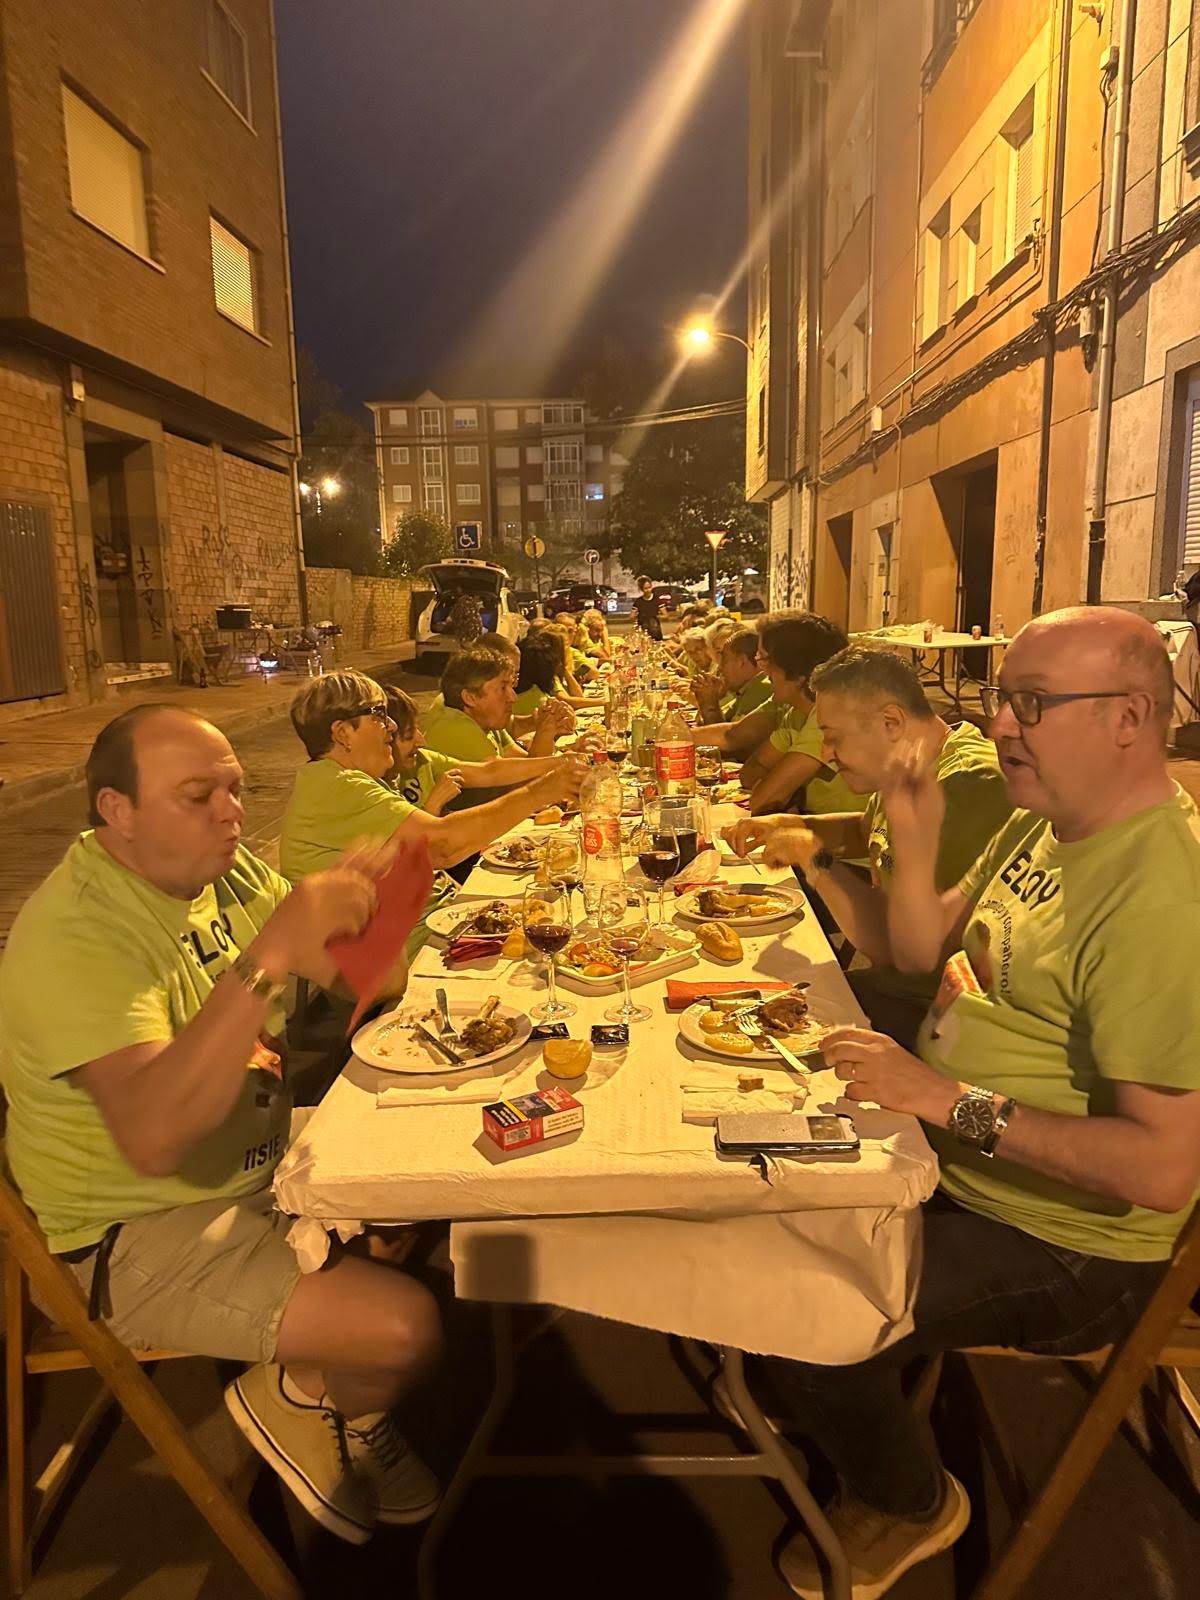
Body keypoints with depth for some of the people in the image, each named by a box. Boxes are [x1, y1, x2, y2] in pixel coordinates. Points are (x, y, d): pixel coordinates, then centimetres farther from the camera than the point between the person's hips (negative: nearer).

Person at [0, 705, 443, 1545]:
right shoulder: (71, 936, -25)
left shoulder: (228, 870, -1)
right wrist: (267, 958, -46)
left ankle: (355, 1410, 23)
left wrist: (349, 905, -17)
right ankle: (297, 1396, 15)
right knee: (409, 1328, -19)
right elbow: (152, 1137, -38)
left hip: (265, 1166, 8)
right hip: (145, 1234, -8)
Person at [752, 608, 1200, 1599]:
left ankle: (913, 1503, 17)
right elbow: (924, 953, 8)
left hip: (1058, 1243, -8)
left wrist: (954, 1102, -30)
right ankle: (810, 1407, 38)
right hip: (954, 1160, 9)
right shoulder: (1044, 823, 1)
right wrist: (915, 846, -9)